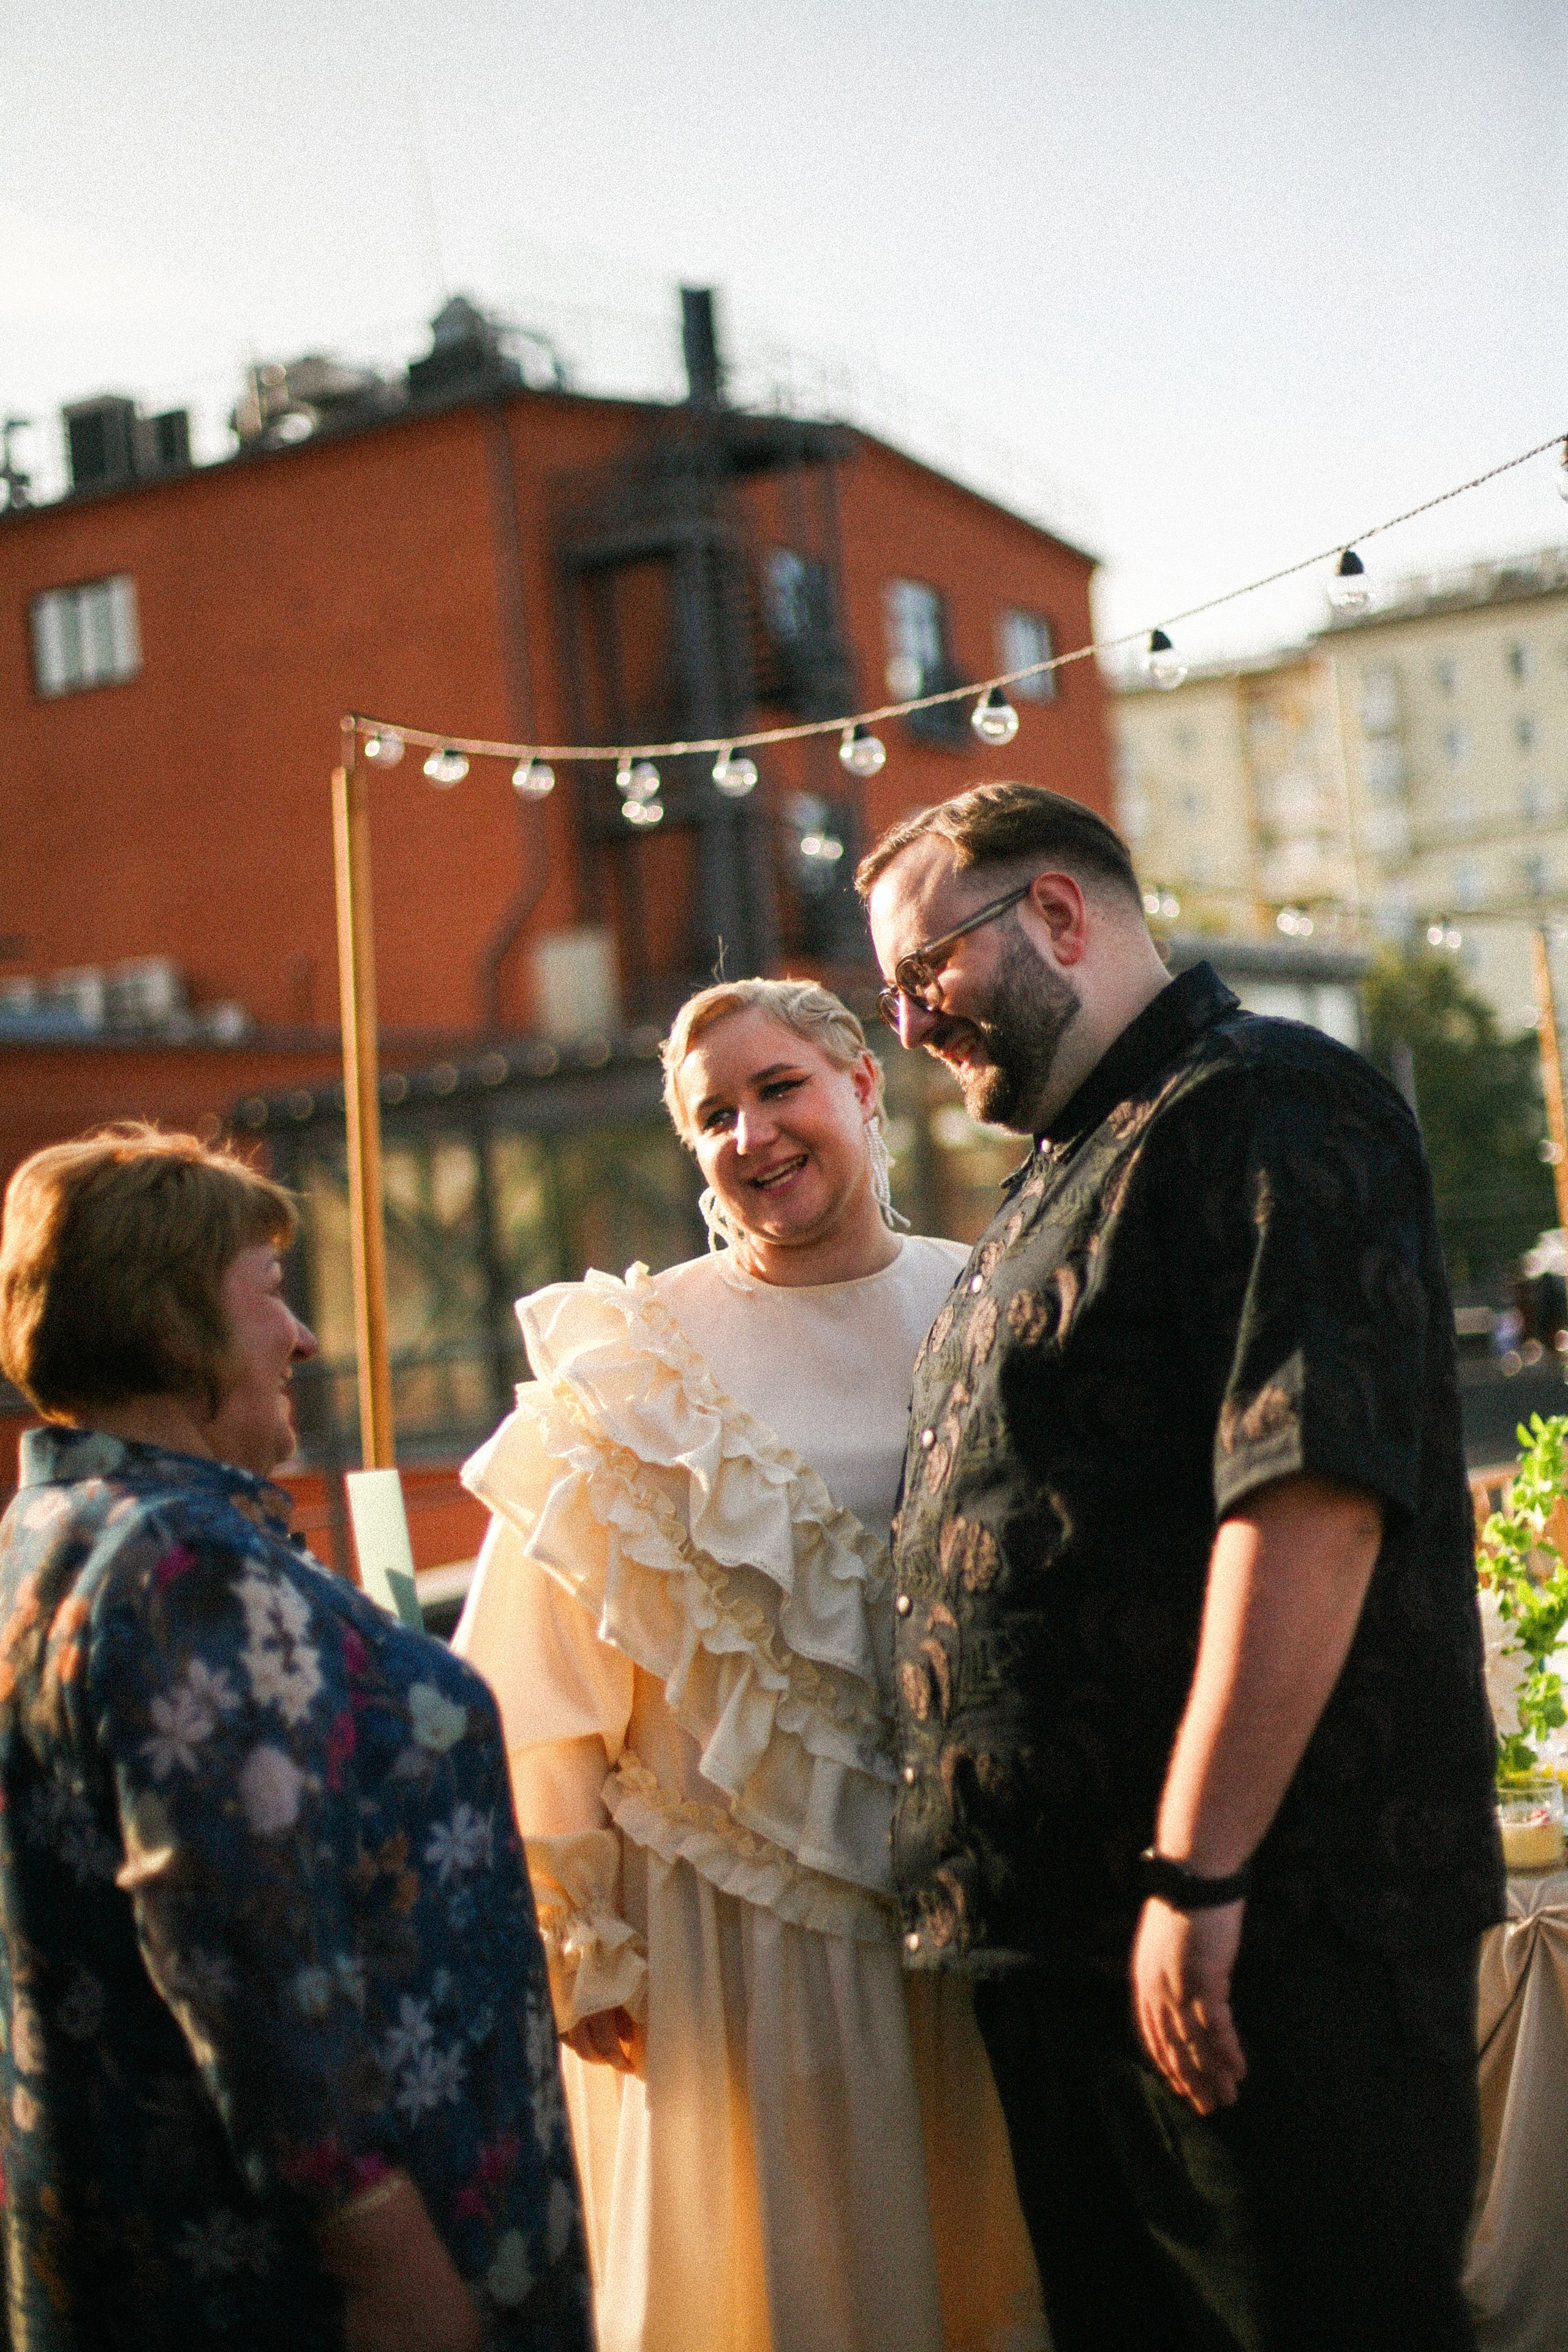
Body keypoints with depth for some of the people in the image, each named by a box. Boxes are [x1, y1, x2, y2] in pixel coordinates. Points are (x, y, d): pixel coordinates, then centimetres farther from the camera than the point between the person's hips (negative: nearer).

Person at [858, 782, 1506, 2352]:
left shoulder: (1270, 1116, -10)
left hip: (1267, 1925, -9)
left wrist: (1196, 1873, -25)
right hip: (1055, 1930, 9)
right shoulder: (1063, 1179, 20)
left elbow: (1310, 1501, -22)